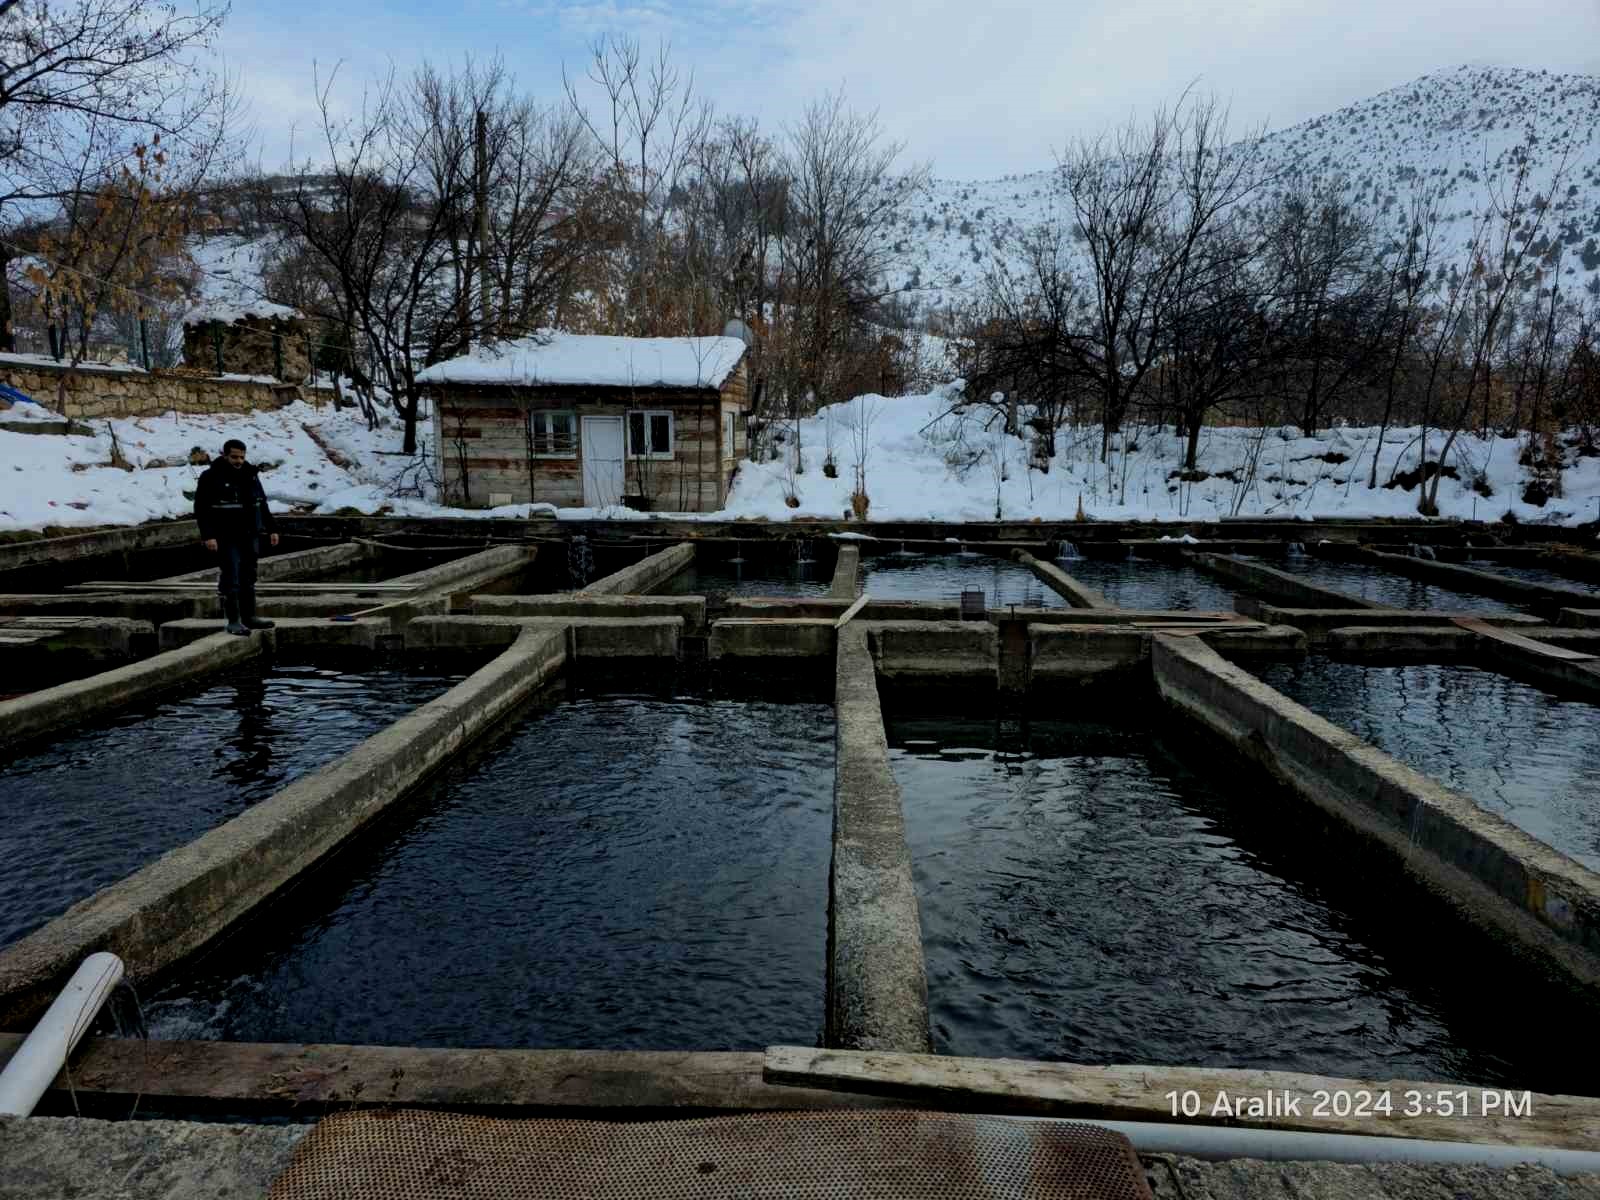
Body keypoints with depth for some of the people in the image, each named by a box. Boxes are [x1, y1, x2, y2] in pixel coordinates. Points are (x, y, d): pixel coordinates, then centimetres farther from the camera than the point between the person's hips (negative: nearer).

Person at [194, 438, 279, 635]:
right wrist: (208, 536, -18)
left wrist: (271, 529, 16)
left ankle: (249, 617, 18)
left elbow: (262, 504, 20)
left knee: (248, 578, 10)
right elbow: (201, 509, -10)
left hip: (250, 536, 6)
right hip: (227, 538, -6)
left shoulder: (251, 475, 12)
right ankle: (233, 621, -2)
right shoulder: (210, 477, -6)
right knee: (231, 578, -7)